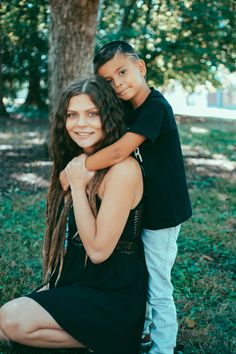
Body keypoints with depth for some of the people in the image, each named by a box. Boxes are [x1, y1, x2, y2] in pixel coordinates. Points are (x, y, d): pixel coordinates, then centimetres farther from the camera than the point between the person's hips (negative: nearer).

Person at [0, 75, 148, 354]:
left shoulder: (122, 169, -21)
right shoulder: (81, 163, 6)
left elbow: (98, 250, -22)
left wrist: (77, 187, -20)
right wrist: (52, 284, 8)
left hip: (112, 294, -9)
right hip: (79, 280, 9)